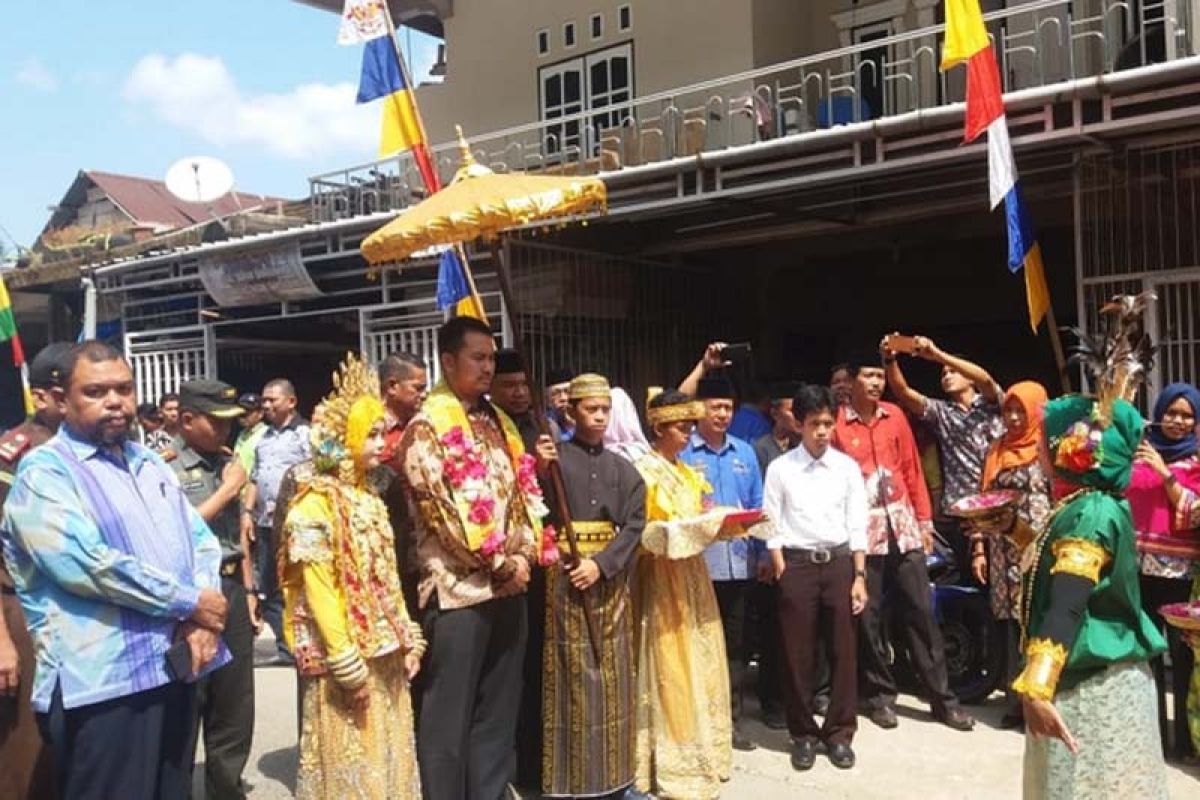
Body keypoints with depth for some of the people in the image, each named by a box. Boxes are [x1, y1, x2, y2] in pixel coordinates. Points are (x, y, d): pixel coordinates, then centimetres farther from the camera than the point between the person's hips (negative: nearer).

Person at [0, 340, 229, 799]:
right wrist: (190, 601, -13)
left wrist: (200, 621, -7)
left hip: (174, 666, 7)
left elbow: (201, 539, 11)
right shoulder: (44, 472, -7)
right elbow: (87, 564, -20)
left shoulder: (150, 464, 16)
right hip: (101, 681, -7)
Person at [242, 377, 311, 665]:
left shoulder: (305, 434, -5)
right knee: (269, 589, 11)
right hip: (266, 523, 8)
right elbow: (254, 478, 20)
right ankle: (285, 649, 20)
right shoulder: (264, 437, 17)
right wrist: (247, 511, 10)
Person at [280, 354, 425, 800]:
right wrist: (347, 663, -18)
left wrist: (408, 640, 10)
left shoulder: (370, 496, 11)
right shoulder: (316, 503, -13)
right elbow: (319, 590, -17)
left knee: (389, 754, 15)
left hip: (383, 652, 7)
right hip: (345, 656, -7)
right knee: (348, 761, 4)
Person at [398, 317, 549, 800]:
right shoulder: (427, 426, -8)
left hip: (509, 586, 7)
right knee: (450, 716, 2)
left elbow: (524, 490, 13)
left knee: (499, 711, 14)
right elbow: (441, 509, -15)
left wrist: (525, 551, -2)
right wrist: (501, 562, -12)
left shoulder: (499, 421, 14)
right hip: (458, 588, -7)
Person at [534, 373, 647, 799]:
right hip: (565, 577, -3)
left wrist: (601, 563, -12)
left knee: (612, 676, 9)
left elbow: (635, 524, 1)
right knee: (571, 677, 0)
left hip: (611, 578, 4)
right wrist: (539, 471, -23)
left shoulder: (622, 468, 8)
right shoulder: (555, 456, -2)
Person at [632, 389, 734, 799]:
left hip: (692, 576, 8)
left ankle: (700, 753, 22)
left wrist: (721, 523, -3)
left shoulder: (688, 474, 14)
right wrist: (691, 528, -23)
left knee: (700, 666, 11)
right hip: (662, 580, -8)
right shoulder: (643, 472, -10)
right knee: (671, 671, -4)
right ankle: (675, 766, 5)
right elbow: (639, 532, -16)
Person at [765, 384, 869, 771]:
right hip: (797, 563, -1)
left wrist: (859, 576, -1)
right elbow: (773, 526, -1)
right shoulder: (780, 468, -2)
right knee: (798, 654, 5)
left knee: (842, 651, 6)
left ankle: (839, 732, 21)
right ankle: (803, 733, 20)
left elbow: (857, 525, 4)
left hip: (839, 562, 2)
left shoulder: (847, 467, 3)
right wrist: (783, 575, -7)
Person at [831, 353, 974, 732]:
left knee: (921, 611, 6)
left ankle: (942, 697, 15)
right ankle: (880, 695, 20)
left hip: (903, 526, 3)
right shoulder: (836, 423, -4)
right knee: (869, 616, 5)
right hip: (861, 531, -3)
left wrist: (925, 519, 10)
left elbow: (912, 470, 11)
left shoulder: (895, 416, 8)